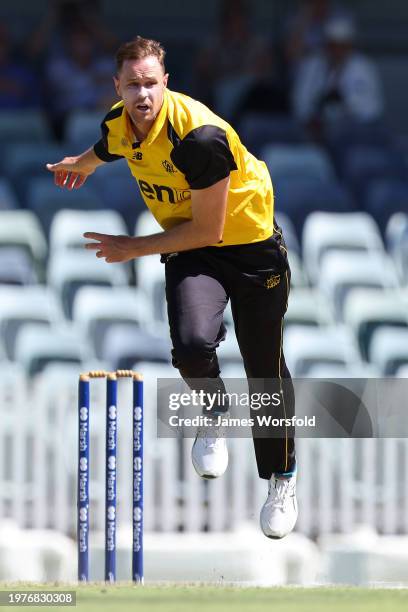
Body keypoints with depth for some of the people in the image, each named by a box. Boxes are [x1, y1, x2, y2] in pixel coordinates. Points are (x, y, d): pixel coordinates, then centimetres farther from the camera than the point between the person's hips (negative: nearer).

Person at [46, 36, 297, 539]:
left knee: (265, 372, 3)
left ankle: (282, 479, 26)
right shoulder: (118, 125, -9)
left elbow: (208, 230, -24)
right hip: (188, 251, 4)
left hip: (250, 247, -4)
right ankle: (213, 411, 9)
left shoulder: (199, 137, -30)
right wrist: (79, 165, 43)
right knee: (192, 345, -25)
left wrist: (135, 248, -16)